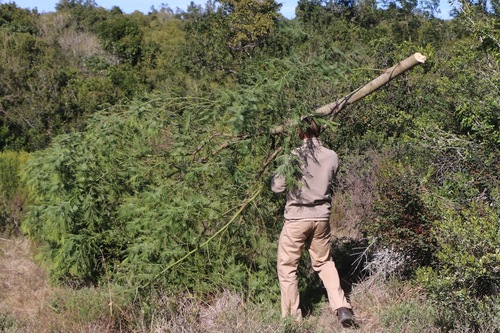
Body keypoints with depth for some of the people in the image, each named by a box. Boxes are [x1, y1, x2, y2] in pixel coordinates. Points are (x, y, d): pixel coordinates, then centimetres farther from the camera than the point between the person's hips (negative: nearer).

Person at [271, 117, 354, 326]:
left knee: (287, 267, 9)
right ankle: (341, 307, 10)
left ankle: (292, 317, 12)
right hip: (322, 217, 4)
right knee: (324, 262, 21)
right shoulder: (332, 157, -1)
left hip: (297, 218, -4)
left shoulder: (294, 156, -14)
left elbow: (277, 187, -8)